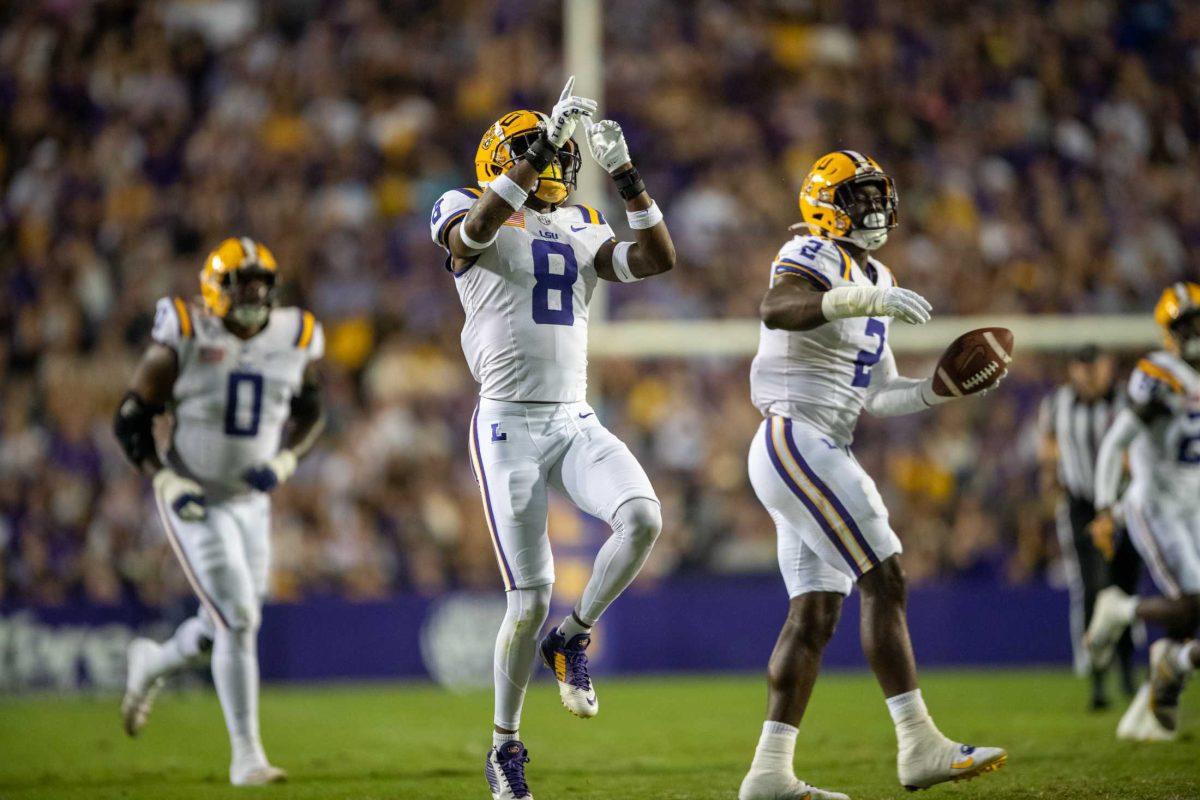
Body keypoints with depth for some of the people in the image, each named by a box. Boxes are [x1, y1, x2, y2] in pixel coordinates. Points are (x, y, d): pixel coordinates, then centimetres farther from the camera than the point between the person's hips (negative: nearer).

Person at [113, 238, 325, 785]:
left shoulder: (295, 341, -2)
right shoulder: (185, 340, -14)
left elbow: (309, 416, 14)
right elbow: (131, 419, -6)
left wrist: (285, 461, -6)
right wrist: (165, 480, -18)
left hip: (252, 503, 5)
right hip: (194, 502, -5)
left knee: (227, 626, 11)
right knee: (237, 621, -13)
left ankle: (152, 664, 44)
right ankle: (246, 756, -3)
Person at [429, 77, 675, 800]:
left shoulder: (582, 233, 16)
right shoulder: (475, 222, 0)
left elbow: (660, 259, 3)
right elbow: (477, 227, -26)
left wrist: (625, 174, -4)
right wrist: (541, 145, -29)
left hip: (577, 422, 5)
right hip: (509, 427, -5)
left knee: (643, 518, -23)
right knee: (530, 596, -6)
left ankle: (574, 637, 1)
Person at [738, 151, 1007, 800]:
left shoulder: (873, 280, 21)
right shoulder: (814, 257, -7)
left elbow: (877, 396, 23)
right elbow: (777, 309, -31)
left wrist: (939, 388, 8)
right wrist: (868, 299, -38)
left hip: (815, 453, 10)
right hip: (796, 440, -10)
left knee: (815, 612, 6)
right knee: (884, 580, -14)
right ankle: (919, 745, -16)